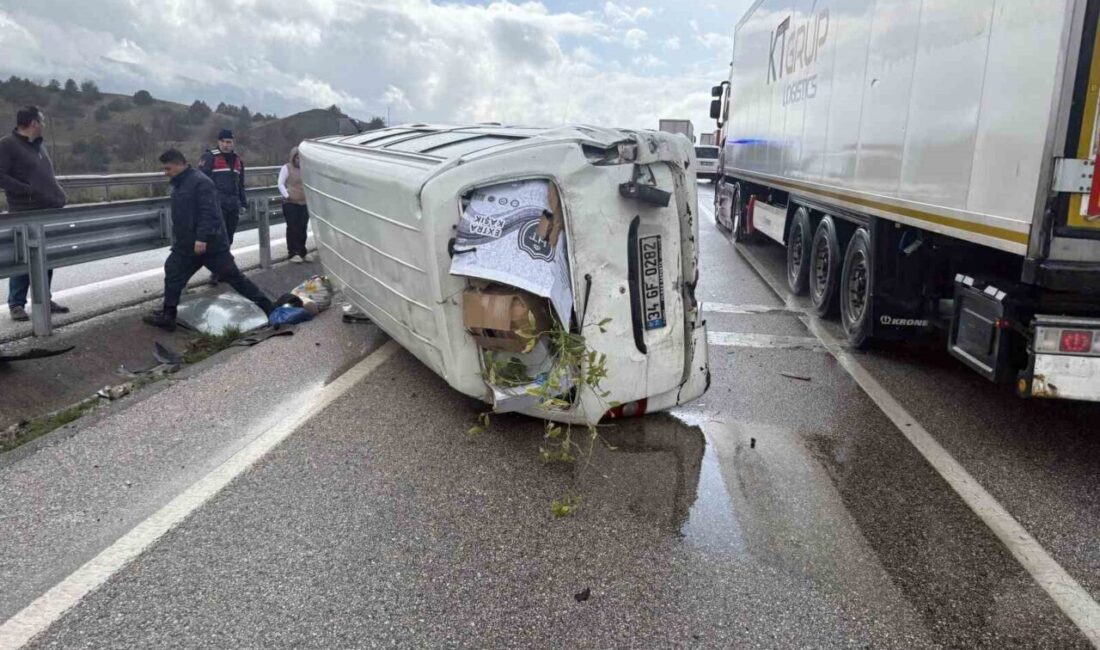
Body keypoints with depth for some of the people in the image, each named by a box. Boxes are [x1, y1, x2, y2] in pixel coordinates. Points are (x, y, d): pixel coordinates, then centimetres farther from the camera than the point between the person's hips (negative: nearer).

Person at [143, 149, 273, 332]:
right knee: (172, 275, 14)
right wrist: (178, 241, 23)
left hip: (210, 244, -10)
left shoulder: (200, 182, -17)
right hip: (187, 245, 10)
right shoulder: (179, 185, 14)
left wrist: (202, 238, -30)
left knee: (234, 277, -4)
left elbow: (209, 213, -25)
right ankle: (168, 315, 24)